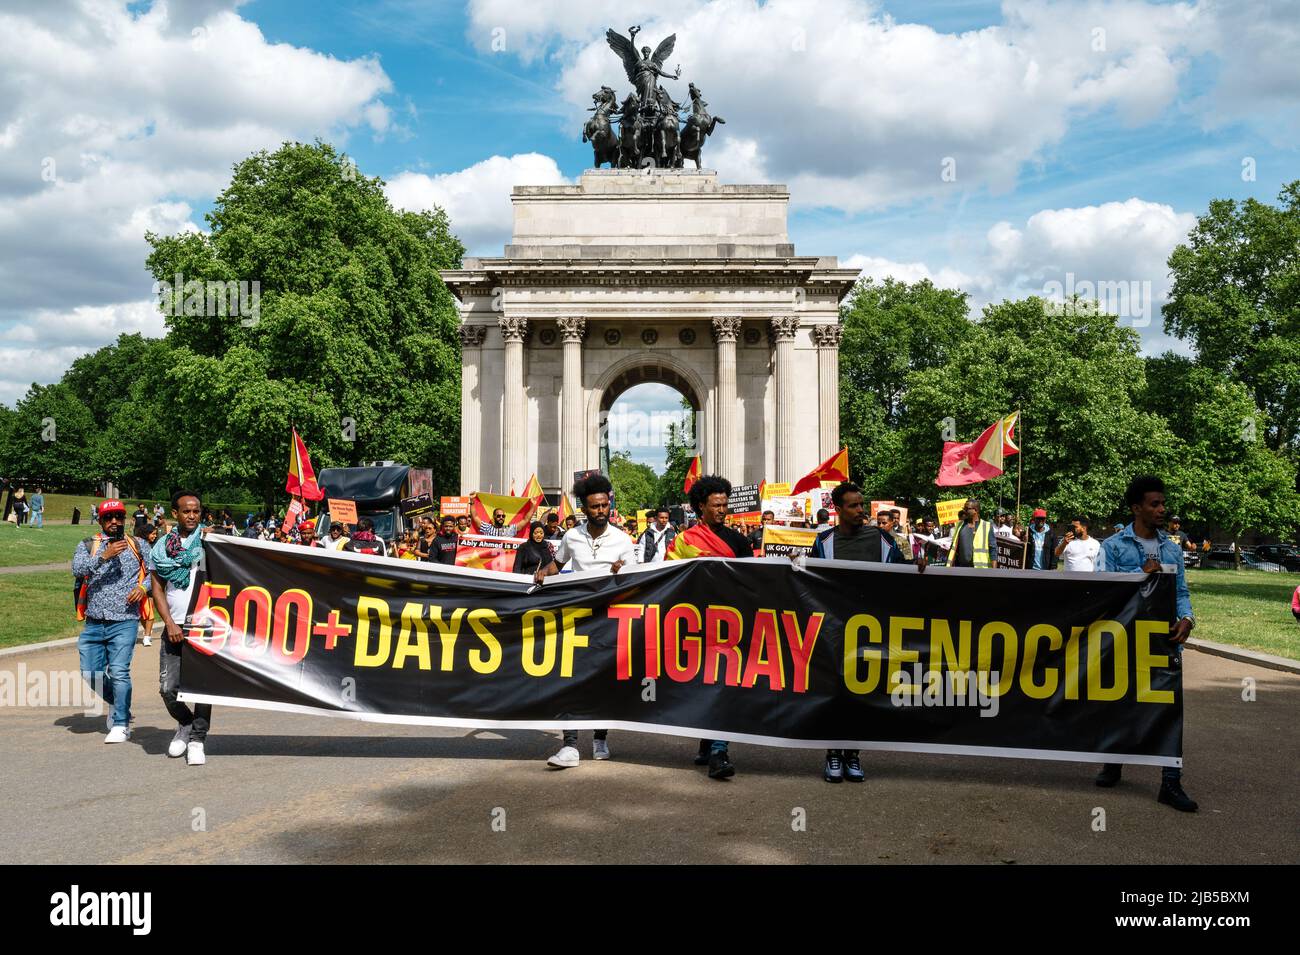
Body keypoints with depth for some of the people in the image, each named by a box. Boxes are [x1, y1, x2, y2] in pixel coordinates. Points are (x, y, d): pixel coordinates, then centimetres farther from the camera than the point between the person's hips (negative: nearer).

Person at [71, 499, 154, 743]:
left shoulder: (138, 545, 10)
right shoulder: (87, 546, 8)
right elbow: (77, 569, -10)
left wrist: (143, 587, -8)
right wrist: (104, 556, -24)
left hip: (124, 622, -2)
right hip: (94, 622, 2)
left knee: (119, 672, -12)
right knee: (90, 674, 5)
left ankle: (120, 724, -1)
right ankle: (117, 703, 32)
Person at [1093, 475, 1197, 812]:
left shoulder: (1172, 549, 11)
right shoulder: (1113, 546, -2)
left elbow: (1181, 591, 10)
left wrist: (1186, 619, -9)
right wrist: (1142, 573, -13)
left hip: (1165, 639, 3)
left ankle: (1171, 783, 1)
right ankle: (1113, 763, 31)